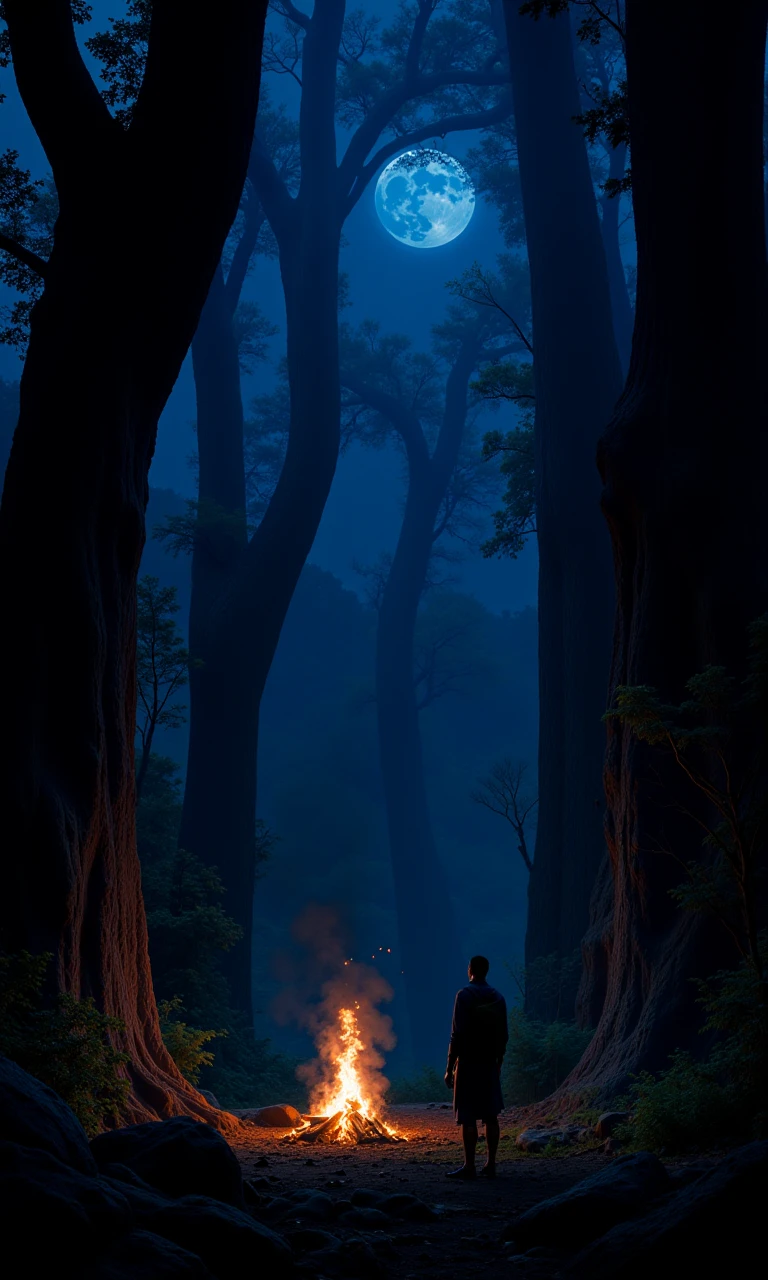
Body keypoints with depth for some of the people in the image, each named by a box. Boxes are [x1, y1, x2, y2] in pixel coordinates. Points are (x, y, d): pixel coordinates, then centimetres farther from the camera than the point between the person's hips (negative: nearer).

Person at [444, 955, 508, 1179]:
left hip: (468, 1062, -6)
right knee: (491, 1115, 8)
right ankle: (490, 1165, 10)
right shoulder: (498, 998, 8)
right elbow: (504, 1035, 11)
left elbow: (457, 1034, -13)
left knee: (467, 1117, -4)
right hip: (490, 1064, 6)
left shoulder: (465, 995, -9)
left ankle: (469, 1166, -5)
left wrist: (450, 1067, -8)